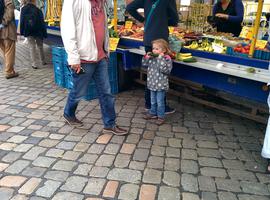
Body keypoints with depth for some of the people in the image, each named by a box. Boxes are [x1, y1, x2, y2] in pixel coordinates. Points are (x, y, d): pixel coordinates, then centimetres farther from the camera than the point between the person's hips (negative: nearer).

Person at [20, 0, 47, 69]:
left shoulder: (23, 9, -1)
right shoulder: (38, 10, -5)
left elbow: (22, 21, 0)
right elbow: (42, 23, -4)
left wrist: (22, 32, 7)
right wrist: (44, 34, -1)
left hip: (28, 32, 0)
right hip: (38, 32, 0)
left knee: (32, 48, 3)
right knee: (40, 47, 16)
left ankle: (34, 64, -1)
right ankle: (43, 61, 26)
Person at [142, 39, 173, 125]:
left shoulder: (167, 59, -16)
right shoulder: (152, 57, 1)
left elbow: (165, 70, -29)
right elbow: (144, 64, 9)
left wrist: (161, 58, -30)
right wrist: (146, 57, -7)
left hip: (161, 85, -6)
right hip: (152, 84, 6)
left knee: (160, 102, 4)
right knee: (153, 101, 21)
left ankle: (161, 117, 18)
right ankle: (153, 113, 39)